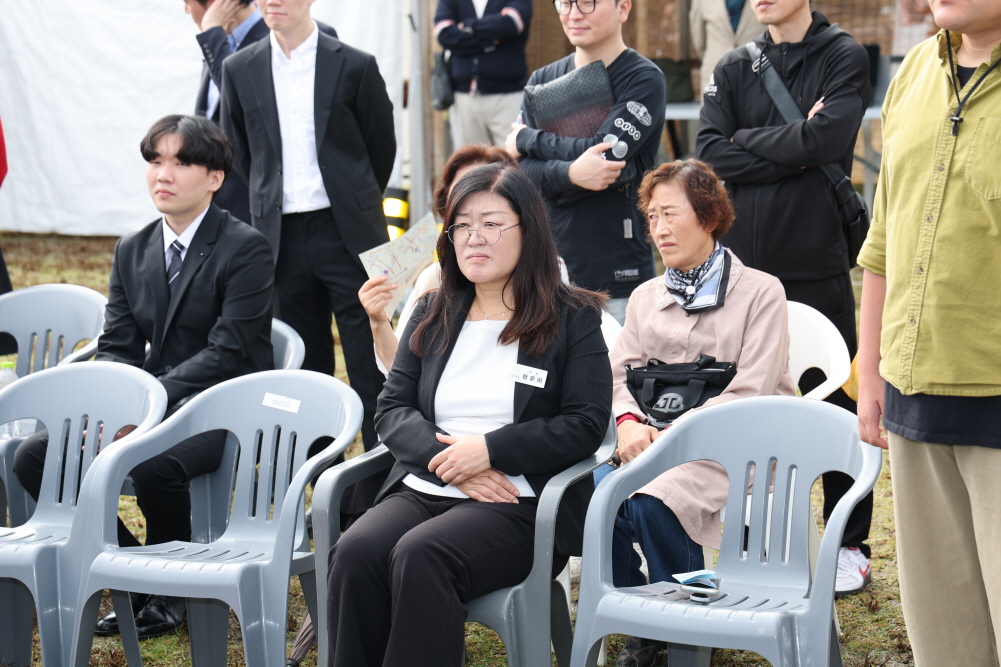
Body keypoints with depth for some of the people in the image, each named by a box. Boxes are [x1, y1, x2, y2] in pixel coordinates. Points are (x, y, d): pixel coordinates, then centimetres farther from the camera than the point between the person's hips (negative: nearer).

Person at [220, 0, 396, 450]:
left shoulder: (355, 66, -2)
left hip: (347, 233, -3)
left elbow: (382, 146, 7)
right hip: (282, 237, 3)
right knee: (305, 365, 9)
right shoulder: (240, 70, 6)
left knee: (369, 363, -2)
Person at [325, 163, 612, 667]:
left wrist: (489, 449, -12)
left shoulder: (573, 319, 6)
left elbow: (585, 425, -3)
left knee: (420, 555, -34)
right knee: (354, 554, -28)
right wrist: (446, 459, -9)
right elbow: (392, 408, 11)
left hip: (519, 504, -4)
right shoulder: (432, 314, 19)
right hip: (421, 489, 4)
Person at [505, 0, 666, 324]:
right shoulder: (542, 80, 12)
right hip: (549, 271, 4)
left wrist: (527, 139, -4)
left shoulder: (645, 80, -3)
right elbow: (521, 171, 1)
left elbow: (607, 152, -17)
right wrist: (571, 175, -20)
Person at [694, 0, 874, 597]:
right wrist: (794, 150, -10)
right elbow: (709, 155, -3)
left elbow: (829, 138, -16)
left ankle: (851, 545, 16)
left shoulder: (843, 56, 1)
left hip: (816, 263, -4)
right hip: (743, 262, 4)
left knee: (834, 405, 4)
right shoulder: (733, 69, 11)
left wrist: (749, 140, -6)